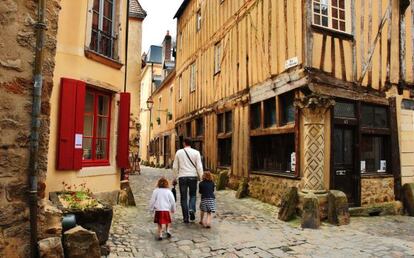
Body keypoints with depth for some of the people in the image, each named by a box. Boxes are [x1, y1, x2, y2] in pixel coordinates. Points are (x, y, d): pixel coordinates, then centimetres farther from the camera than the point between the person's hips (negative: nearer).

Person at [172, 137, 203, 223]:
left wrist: (175, 178, 14)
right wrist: (201, 177, 2)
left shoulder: (179, 152, 3)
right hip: (193, 176, 0)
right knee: (192, 195, 18)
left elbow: (175, 167, 5)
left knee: (183, 197, 9)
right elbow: (199, 166, -5)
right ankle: (191, 209, -7)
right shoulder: (196, 152, -1)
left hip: (182, 177, 0)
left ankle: (185, 217, 10)